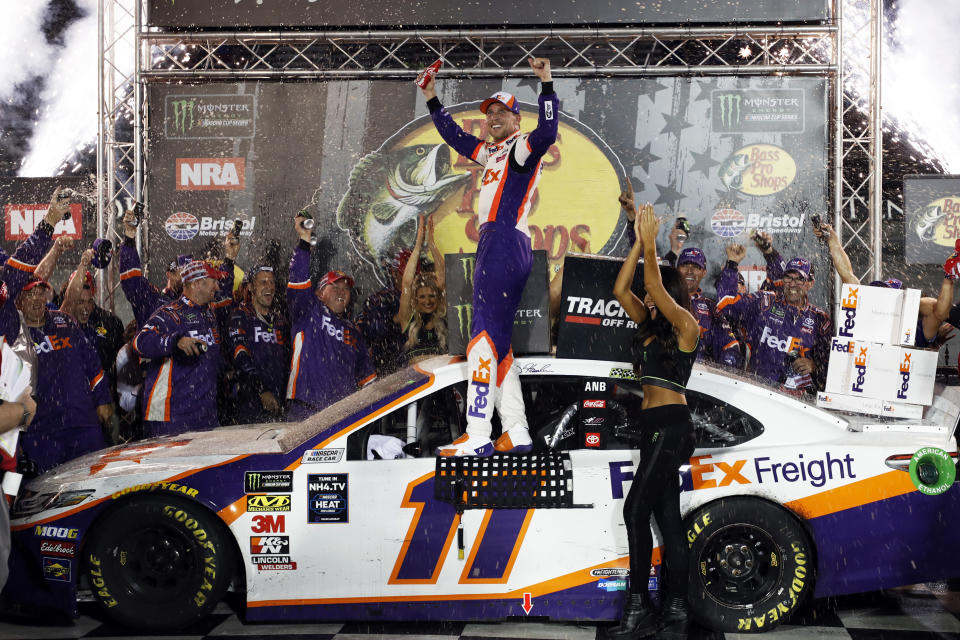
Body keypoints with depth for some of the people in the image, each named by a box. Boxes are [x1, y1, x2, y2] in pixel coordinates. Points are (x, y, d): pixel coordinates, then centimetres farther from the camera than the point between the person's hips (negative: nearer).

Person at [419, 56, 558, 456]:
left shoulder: (523, 147, 0)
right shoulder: (492, 152, 26)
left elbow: (547, 133, -22)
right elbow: (456, 138, 39)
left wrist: (546, 84, -30)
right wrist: (432, 101, 37)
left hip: (506, 241, -10)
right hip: (494, 246, 10)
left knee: (485, 335, -17)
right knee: (498, 341, 7)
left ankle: (477, 436, -22)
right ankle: (517, 434, 8)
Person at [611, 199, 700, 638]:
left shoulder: (685, 324, -5)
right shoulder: (650, 326, 16)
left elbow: (653, 283, -16)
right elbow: (620, 289, 8)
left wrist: (651, 243, -6)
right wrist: (640, 242, 6)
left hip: (671, 425, -9)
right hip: (654, 427, 9)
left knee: (636, 510, -17)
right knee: (667, 516, 8)